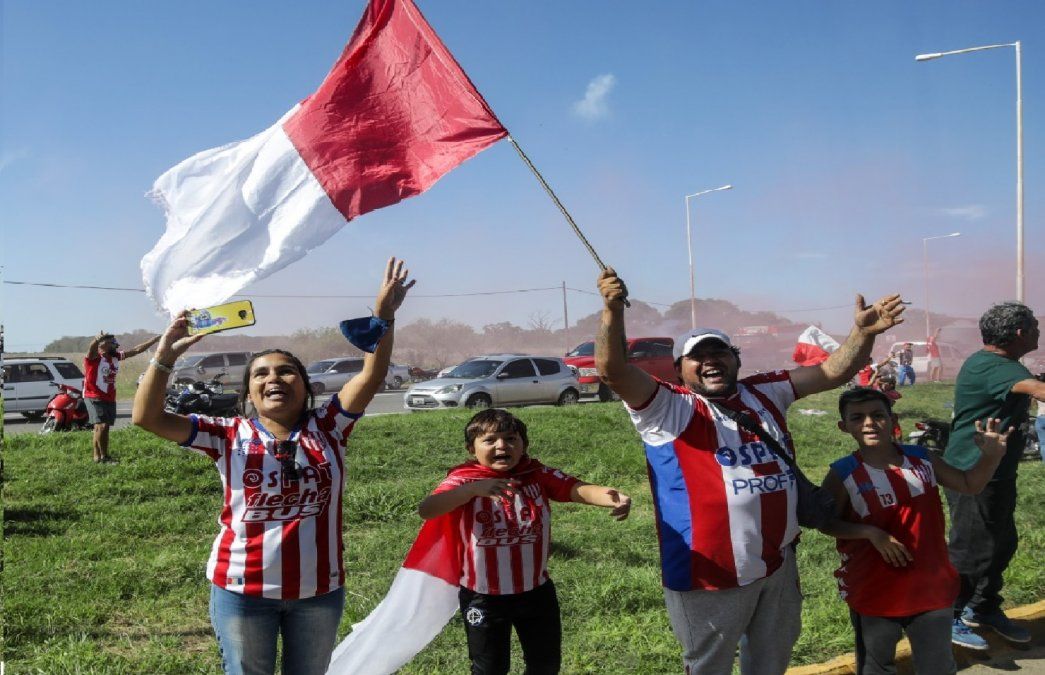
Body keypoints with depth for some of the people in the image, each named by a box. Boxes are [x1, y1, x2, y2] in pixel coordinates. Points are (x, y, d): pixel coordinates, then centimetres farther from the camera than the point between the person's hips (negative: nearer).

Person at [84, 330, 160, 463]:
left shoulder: (115, 356, 8)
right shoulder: (94, 357, -13)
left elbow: (137, 350, 11)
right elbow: (92, 348, -37)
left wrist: (156, 339, 9)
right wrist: (97, 339, -62)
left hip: (110, 398, 8)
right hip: (95, 397, -8)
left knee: (101, 427, 14)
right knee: (102, 425, -19)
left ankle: (97, 456, 22)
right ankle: (103, 457, -13)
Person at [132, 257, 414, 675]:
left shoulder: (327, 429, -2)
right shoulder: (229, 436, -4)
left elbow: (370, 377, -13)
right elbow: (147, 417, -10)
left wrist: (383, 317, -24)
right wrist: (165, 355, -20)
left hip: (319, 588, 1)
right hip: (242, 589, -1)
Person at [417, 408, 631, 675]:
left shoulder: (539, 475, -8)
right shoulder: (463, 480, -16)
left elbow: (579, 489, -24)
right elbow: (426, 510, -33)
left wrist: (616, 498, -45)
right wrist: (473, 489, -48)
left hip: (536, 591, 3)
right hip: (483, 597, -2)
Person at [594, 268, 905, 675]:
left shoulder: (765, 393, 8)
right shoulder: (668, 408, -10)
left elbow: (833, 372, 7)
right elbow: (612, 371, -25)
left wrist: (862, 332, -10)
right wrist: (613, 311, -40)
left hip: (778, 563, 6)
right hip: (710, 573, -5)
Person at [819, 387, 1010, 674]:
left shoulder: (921, 458, -2)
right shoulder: (843, 473, -13)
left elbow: (969, 484, 7)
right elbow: (827, 522, -9)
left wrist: (992, 457, -10)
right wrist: (872, 533, -22)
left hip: (931, 587, 3)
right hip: (874, 593, -3)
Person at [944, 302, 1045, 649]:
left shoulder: (998, 363, 12)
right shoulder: (988, 366, -23)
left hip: (995, 474, 11)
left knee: (1002, 543, 19)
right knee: (971, 549, -2)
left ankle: (983, 609, 34)